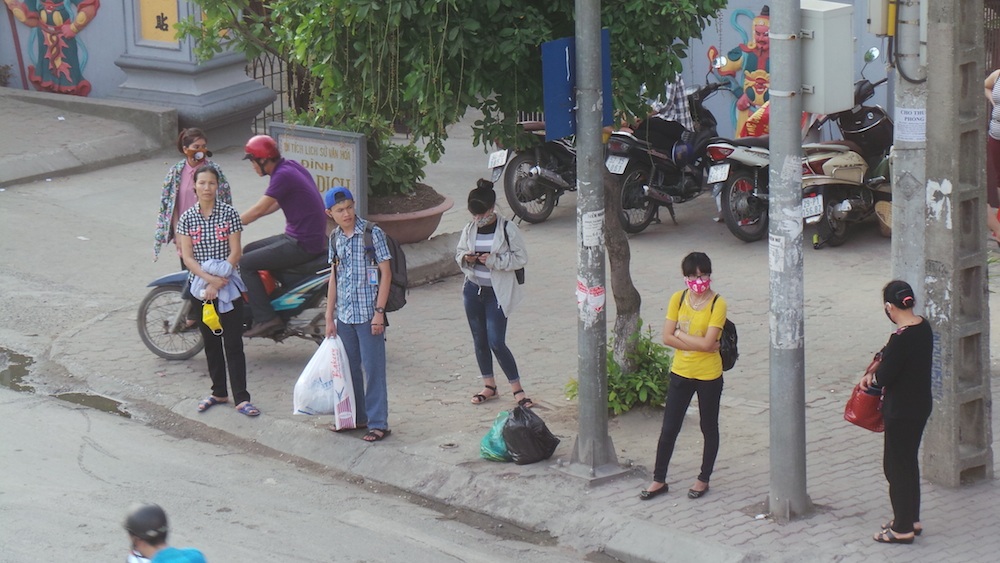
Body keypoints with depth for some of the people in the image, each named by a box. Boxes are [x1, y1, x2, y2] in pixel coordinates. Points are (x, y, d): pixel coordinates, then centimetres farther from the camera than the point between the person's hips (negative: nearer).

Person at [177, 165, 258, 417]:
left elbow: (235, 252, -8)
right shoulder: (187, 219, 0)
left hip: (228, 286, -3)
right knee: (211, 342, 13)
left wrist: (218, 282, -16)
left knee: (233, 343, -4)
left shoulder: (229, 213, -6)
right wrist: (208, 278, -19)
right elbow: (187, 257, -4)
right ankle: (219, 392, 25)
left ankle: (241, 398, -4)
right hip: (200, 287, 3)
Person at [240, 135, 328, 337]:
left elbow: (259, 210, -18)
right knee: (248, 250, 19)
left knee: (244, 264, -10)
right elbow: (275, 204, 22)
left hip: (302, 245, -10)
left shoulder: (283, 175, -19)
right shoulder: (291, 166, 11)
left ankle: (266, 318, -12)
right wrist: (243, 218, 19)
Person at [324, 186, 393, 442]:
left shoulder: (372, 233, -9)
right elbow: (334, 278, 14)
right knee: (349, 368, 13)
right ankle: (356, 416, 26)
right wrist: (329, 317, 12)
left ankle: (378, 423, 4)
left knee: (373, 368, -2)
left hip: (368, 315, -6)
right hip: (344, 315, 6)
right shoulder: (335, 238, 8)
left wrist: (379, 311, -13)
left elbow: (386, 273, -9)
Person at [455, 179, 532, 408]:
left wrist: (494, 261, -22)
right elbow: (458, 253, 14)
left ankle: (517, 389, 0)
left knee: (496, 342, -10)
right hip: (473, 290, 5)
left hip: (497, 292, -5)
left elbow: (521, 258, -9)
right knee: (479, 341, 10)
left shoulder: (507, 229, -11)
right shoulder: (469, 229, 3)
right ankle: (489, 386, 24)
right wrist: (465, 258, -10)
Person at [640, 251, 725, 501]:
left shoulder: (717, 304, -15)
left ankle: (703, 479, 26)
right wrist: (698, 344, -16)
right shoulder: (678, 299, -2)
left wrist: (681, 335, -12)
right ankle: (659, 480, 17)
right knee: (669, 428, 6)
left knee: (709, 428, 11)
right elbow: (667, 337, -8)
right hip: (681, 373, 3)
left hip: (709, 376, -3)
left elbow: (707, 343, -22)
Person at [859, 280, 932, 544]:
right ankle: (912, 519, 33)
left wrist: (872, 376, 0)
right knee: (909, 462, 22)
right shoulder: (923, 327, 0)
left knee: (896, 466, 5)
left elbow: (884, 377, -21)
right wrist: (873, 371, 2)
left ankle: (903, 528, 15)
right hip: (921, 406, 9)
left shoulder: (901, 339, -27)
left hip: (901, 411, -9)